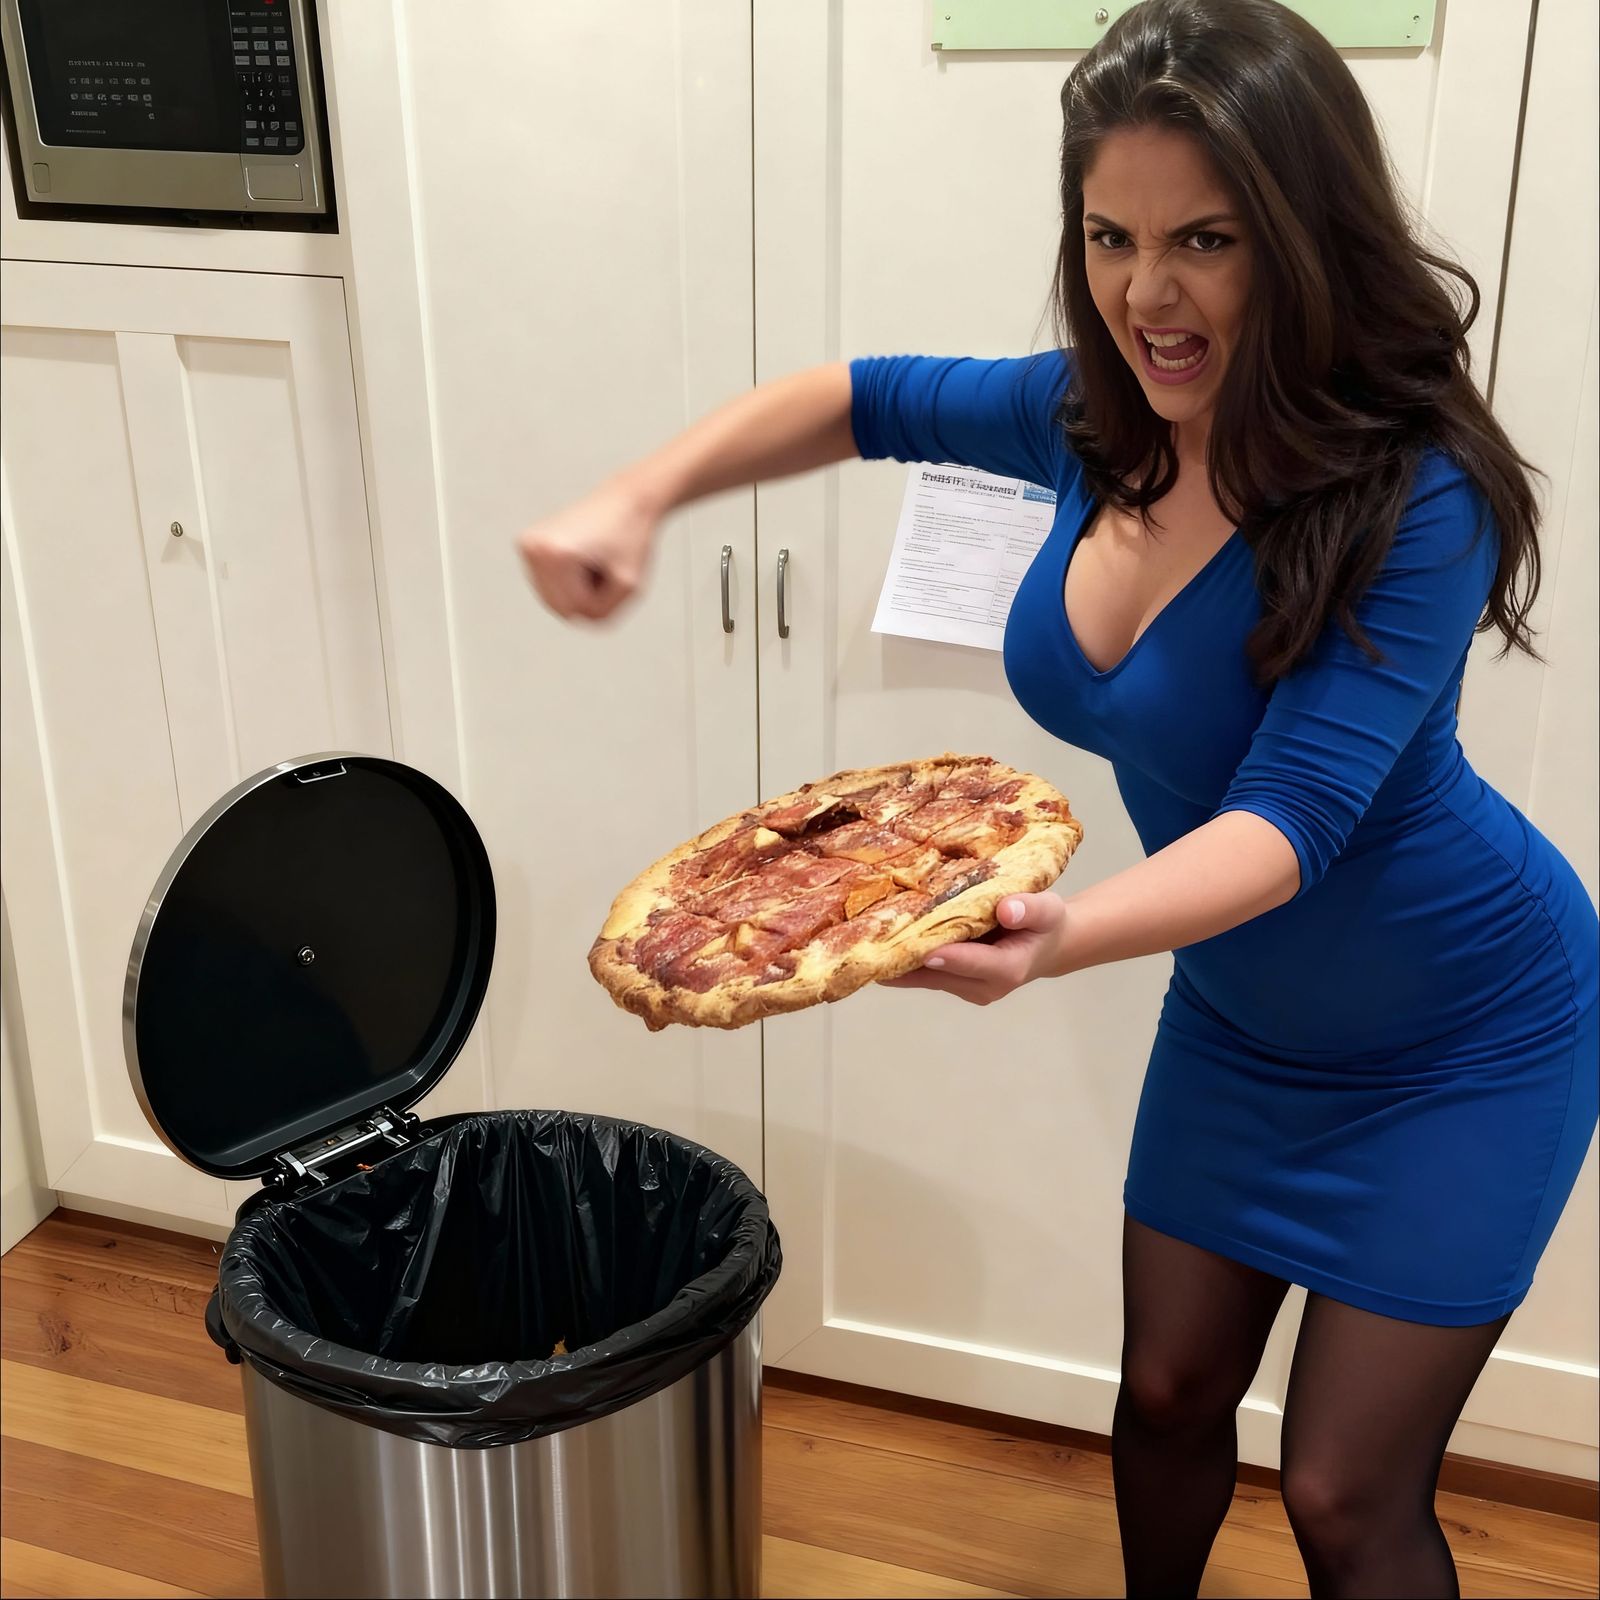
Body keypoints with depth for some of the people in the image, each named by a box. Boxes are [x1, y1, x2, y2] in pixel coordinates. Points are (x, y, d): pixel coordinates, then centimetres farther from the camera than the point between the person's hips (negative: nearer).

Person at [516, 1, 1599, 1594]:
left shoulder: (1413, 500, -29)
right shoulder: (1109, 416, -11)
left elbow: (1291, 818, -36)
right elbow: (861, 399, 3)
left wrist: (1063, 935, -54)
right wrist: (635, 500, -10)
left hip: (1456, 1045, -5)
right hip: (1240, 1013, 6)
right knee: (1168, 1396, 19)